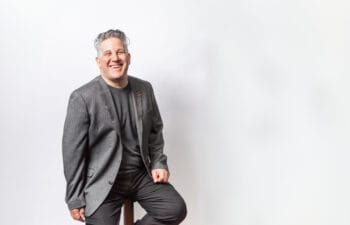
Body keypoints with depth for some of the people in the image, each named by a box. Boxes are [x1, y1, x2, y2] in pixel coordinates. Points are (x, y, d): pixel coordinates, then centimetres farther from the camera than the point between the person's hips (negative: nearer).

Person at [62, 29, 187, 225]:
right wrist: (75, 199, -7)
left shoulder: (145, 89, 4)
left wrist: (158, 163, 2)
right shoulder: (82, 97, -11)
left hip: (141, 174, 4)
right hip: (103, 181, -4)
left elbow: (155, 130, 16)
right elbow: (73, 152, -9)